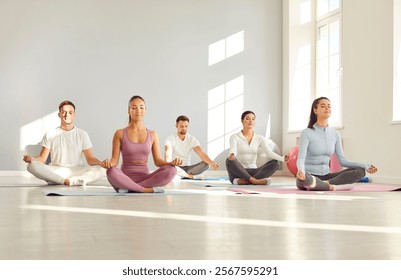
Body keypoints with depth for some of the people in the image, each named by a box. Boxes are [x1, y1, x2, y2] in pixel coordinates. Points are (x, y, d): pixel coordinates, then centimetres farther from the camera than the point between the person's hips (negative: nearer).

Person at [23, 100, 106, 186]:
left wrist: (101, 163, -19)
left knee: (102, 170, -28)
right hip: (55, 172, 0)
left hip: (77, 171, 0)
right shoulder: (50, 135, 8)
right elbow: (42, 158, 4)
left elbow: (90, 159, 3)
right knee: (32, 166, -29)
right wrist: (32, 158, -19)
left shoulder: (82, 134, 9)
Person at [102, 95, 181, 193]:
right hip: (125, 178, -2)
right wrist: (109, 163, -25)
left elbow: (157, 160, 7)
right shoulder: (120, 134, 5)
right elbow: (115, 159, -1)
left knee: (171, 170, -27)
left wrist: (171, 163, -14)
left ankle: (129, 188, -23)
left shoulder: (153, 134, 10)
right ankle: (149, 189, -27)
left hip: (145, 177, 3)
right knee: (112, 172, -37)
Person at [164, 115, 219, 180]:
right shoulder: (170, 139, -10)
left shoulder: (192, 139, -1)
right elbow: (168, 154, -28)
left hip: (187, 168, 3)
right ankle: (191, 176, -22)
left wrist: (211, 163, -37)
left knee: (206, 164, -22)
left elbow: (201, 153, -15)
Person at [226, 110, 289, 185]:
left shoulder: (260, 138, 8)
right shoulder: (235, 137, -1)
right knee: (230, 160, -35)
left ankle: (243, 181, -37)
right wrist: (232, 155, -48)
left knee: (275, 163, -21)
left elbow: (269, 152, -7)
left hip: (253, 172, 3)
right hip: (238, 173, -3)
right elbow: (233, 149, -22)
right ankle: (255, 181, -38)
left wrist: (282, 158, -29)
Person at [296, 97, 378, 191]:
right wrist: (301, 171, -40)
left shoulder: (335, 134, 8)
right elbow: (301, 158, -17)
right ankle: (331, 186, -20)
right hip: (310, 176, -6)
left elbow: (342, 160, 8)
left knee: (360, 171, -13)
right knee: (304, 177, -43)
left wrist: (365, 166, -5)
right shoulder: (307, 133, -7)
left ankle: (325, 183, -25)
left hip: (325, 176, 6)